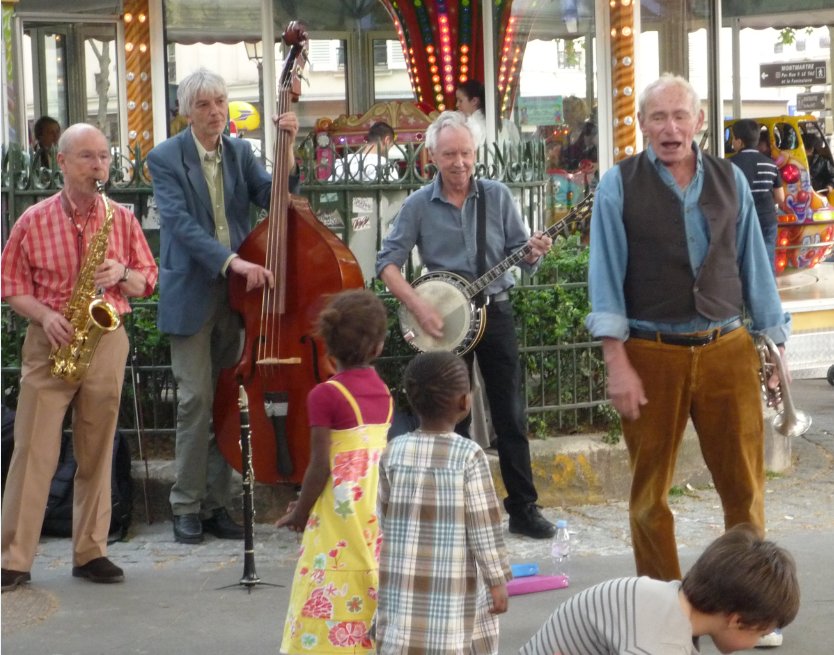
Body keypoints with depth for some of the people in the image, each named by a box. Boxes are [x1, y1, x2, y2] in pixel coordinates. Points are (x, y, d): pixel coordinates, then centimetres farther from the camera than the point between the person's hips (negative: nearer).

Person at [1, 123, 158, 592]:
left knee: (97, 452, 7)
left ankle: (91, 552, 16)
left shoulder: (122, 218, 5)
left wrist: (123, 275, -11)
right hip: (50, 342, -2)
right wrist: (45, 316, -14)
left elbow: (148, 280, 10)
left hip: (107, 341, 2)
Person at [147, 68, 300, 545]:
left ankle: (218, 502, 16)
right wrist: (232, 261, -28)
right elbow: (180, 223, -17)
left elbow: (272, 197, -3)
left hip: (237, 290, 5)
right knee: (197, 397, -7)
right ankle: (187, 505, 4)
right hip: (192, 293, -4)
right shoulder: (166, 158, -6)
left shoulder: (240, 152, 8)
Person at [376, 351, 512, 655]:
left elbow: (385, 518, 5)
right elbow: (483, 527, -9)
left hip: (402, 585, 4)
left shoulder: (393, 451, -1)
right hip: (454, 585, -3)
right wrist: (498, 580, -2)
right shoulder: (469, 455, -12)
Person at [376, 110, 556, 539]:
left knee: (510, 415, 2)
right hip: (444, 318, 0)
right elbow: (388, 262, -3)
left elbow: (518, 255, 3)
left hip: (495, 312, 1)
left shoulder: (497, 196, 1)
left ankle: (523, 509, 8)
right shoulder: (418, 205, -2)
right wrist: (418, 306, -16)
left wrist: (532, 253, -21)